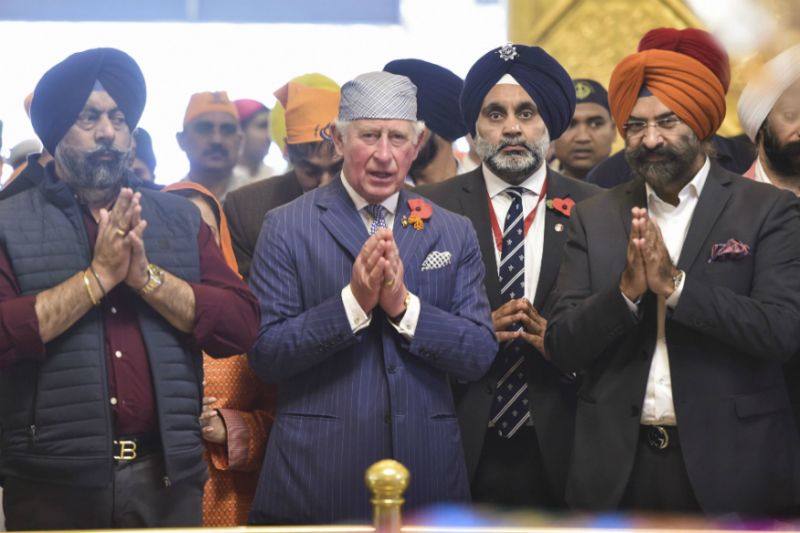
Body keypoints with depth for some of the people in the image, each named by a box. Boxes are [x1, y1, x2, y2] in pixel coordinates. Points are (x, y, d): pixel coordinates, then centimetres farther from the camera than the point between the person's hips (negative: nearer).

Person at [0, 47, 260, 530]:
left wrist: (146, 276, -11)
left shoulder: (180, 219, 8)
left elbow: (241, 326, 0)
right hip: (54, 484, -2)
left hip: (167, 476, 3)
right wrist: (98, 276, -16)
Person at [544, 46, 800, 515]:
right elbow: (562, 349, 0)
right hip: (617, 466, 2)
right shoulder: (595, 218, 5)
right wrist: (626, 290, -16)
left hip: (729, 460, -2)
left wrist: (675, 285, -20)